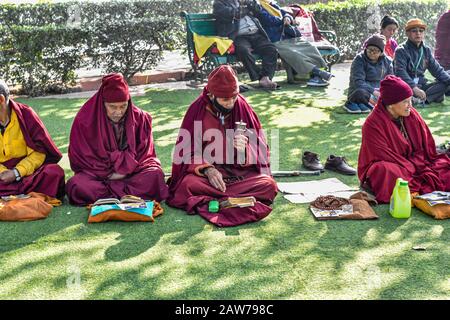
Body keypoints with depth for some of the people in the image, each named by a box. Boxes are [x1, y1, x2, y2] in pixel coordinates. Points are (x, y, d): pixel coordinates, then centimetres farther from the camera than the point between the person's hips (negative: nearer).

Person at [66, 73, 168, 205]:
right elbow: (81, 157, -5)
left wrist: (125, 170, -15)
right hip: (97, 173, -1)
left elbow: (143, 151, 0)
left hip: (131, 171, 1)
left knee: (155, 174, -29)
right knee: (76, 185, -32)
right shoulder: (85, 120, -8)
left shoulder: (139, 118, -2)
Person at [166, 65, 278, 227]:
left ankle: (210, 201, -26)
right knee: (187, 185, -32)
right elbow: (188, 152, -3)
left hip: (241, 171, 1)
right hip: (205, 171, -1)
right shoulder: (197, 109, -6)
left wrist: (244, 149, -22)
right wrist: (207, 170, -20)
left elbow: (259, 149, 2)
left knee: (269, 185, -26)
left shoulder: (243, 107, -2)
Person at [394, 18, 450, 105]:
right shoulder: (401, 50, -7)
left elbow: (436, 69, 12)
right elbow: (400, 72, -20)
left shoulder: (426, 50, 12)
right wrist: (414, 88, -32)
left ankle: (421, 99, -28)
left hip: (421, 85, 6)